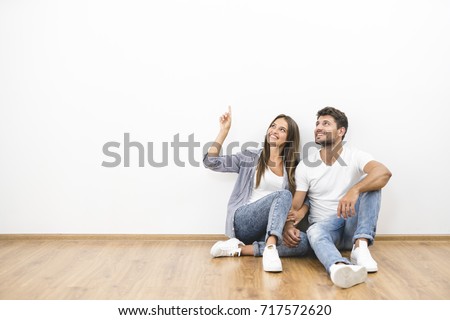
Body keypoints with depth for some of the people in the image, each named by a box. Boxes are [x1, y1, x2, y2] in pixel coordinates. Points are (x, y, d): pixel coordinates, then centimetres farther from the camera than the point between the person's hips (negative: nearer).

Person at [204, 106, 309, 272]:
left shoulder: (293, 167, 15)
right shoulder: (250, 157, 8)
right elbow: (211, 162, 1)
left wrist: (299, 213, -12)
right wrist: (224, 129, -1)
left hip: (271, 229, 4)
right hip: (244, 222, -3)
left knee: (303, 242, -29)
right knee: (283, 195, -29)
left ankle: (238, 248, -28)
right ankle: (270, 249, -46)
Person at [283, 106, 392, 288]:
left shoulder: (355, 156, -5)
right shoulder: (305, 166, 0)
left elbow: (384, 172, -27)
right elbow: (295, 206, -3)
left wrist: (355, 190, -46)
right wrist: (288, 226, -27)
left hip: (354, 227, 0)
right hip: (325, 226, 0)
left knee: (371, 185, -22)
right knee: (314, 231, -36)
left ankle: (360, 246, -34)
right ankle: (340, 268, -68)